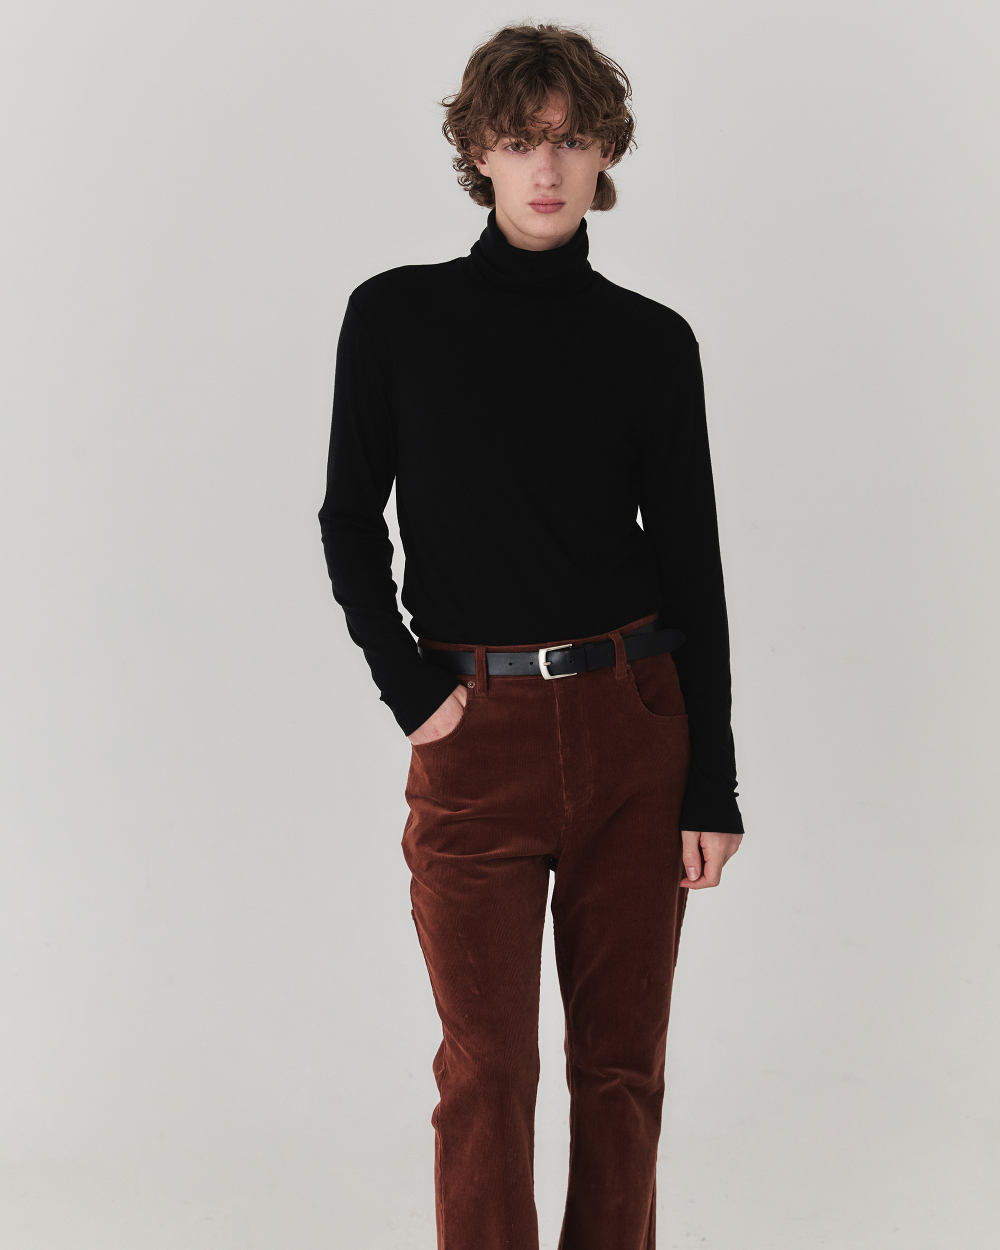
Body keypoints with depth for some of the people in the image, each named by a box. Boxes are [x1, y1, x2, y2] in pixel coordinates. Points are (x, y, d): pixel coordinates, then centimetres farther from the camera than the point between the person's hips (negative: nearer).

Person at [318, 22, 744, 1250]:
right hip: (478, 737, -1)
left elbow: (690, 561, 3)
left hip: (634, 727, 2)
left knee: (622, 1058, 9)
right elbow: (350, 523, 6)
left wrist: (712, 786, 0)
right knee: (487, 1065, 0)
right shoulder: (395, 317, 1)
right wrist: (407, 689, -6)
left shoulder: (650, 341, 3)